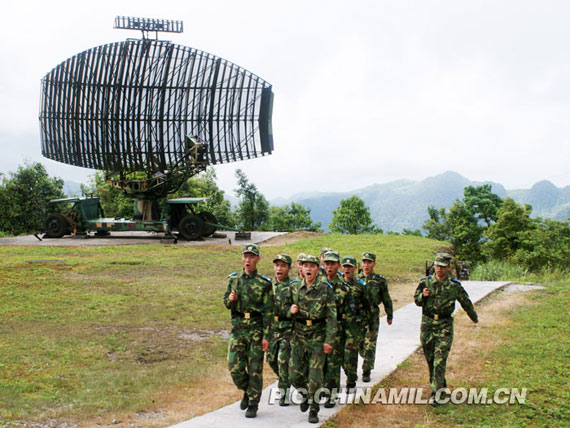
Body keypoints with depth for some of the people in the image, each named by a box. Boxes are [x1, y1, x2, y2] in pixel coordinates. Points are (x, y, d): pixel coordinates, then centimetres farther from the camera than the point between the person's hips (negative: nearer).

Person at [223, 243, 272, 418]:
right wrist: (230, 300, -9)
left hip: (256, 327, -3)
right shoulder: (233, 279, 8)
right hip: (237, 327, 3)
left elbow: (267, 311, -5)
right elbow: (226, 303, 15)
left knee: (255, 368, 1)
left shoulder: (264, 283, -3)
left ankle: (253, 404, 14)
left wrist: (266, 336, -9)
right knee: (234, 366, 0)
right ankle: (247, 391, 28)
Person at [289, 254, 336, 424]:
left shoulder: (325, 289, -8)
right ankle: (306, 394, 34)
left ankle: (314, 410, 12)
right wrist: (292, 310, -8)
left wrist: (329, 340, -12)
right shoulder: (296, 288, 3)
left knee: (315, 376, -4)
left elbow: (332, 317, -8)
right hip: (299, 335, 3)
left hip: (318, 336, -3)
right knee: (295, 375, 3)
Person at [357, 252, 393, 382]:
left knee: (370, 345, -6)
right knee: (359, 344, 10)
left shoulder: (380, 280, 0)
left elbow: (386, 299, 7)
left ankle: (366, 372, 1)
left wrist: (389, 315, 11)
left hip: (372, 316, -2)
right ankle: (368, 360, 38)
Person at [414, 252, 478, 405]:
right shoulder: (425, 282, 0)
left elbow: (466, 303, 12)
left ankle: (437, 394, -8)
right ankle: (440, 384, 34)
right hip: (427, 324, 3)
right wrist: (423, 295, -15)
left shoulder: (455, 286, -3)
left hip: (445, 326, -2)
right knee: (430, 358, 12)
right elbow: (417, 301, 8)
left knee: (440, 361, -9)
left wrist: (474, 317, 25)